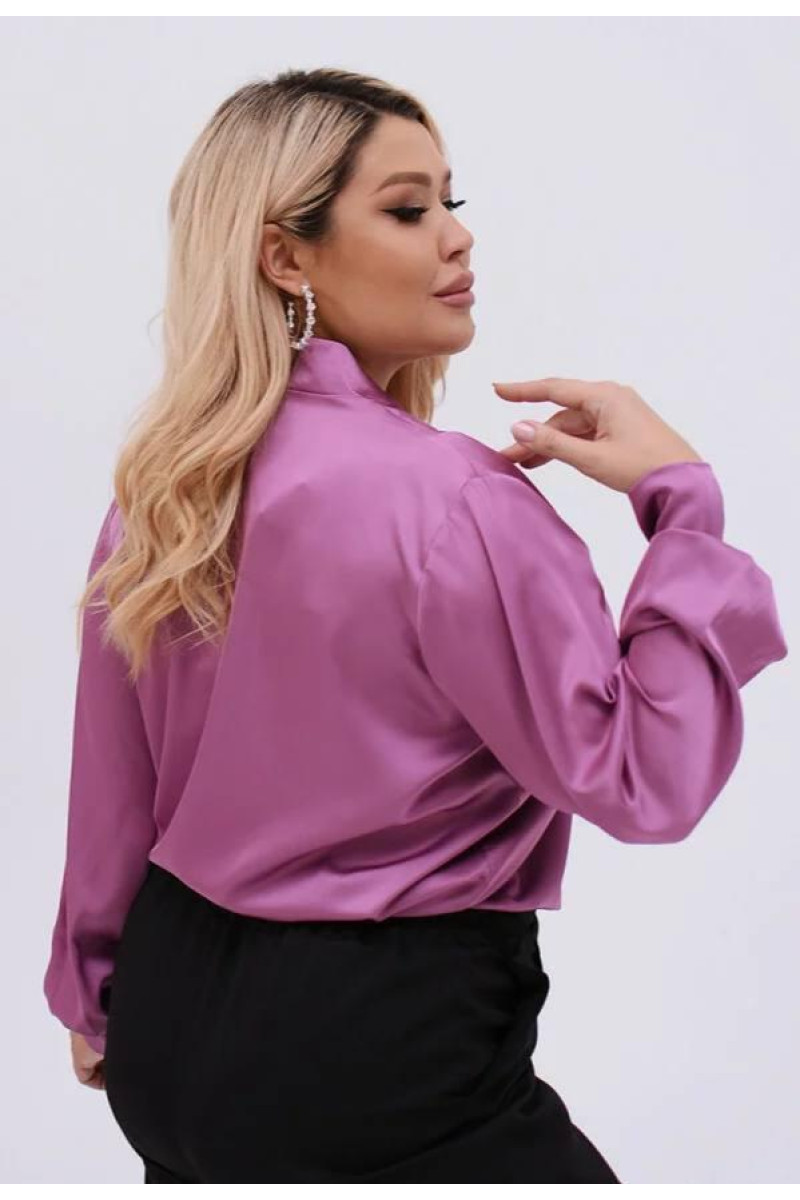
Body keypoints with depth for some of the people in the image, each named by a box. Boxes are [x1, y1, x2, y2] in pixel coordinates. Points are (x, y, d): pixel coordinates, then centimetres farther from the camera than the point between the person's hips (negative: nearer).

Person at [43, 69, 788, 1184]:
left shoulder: (155, 494, 1)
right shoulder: (455, 505, -21)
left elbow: (110, 791, 10)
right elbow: (643, 779, -16)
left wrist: (98, 993, 24)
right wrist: (682, 500, -13)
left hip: (173, 1020, 8)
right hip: (383, 1050, -7)